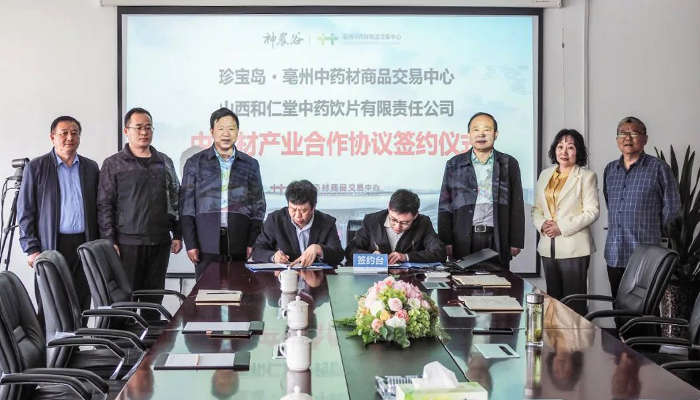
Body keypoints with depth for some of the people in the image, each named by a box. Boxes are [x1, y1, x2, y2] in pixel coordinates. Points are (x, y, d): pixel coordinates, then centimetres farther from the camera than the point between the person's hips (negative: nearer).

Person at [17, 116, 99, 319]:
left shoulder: (91, 168, 12)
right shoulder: (36, 167, 2)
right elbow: (25, 212, 0)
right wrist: (31, 249, -7)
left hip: (85, 244, 3)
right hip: (51, 247, -3)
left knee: (81, 308, 4)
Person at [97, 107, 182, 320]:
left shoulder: (164, 162, 12)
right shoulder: (113, 165, 1)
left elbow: (175, 200, 14)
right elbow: (104, 206, -2)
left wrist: (177, 234, 9)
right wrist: (109, 241, -8)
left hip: (160, 242, 4)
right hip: (127, 243, -3)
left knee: (154, 297, 8)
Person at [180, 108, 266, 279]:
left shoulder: (250, 164, 11)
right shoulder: (195, 163, 8)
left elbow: (258, 206, 12)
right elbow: (186, 206, 6)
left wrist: (253, 243, 3)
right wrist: (190, 243, -1)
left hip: (239, 246, 1)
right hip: (207, 245, -1)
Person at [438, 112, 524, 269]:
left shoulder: (509, 164, 8)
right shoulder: (454, 164, 8)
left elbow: (516, 206, 7)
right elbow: (445, 206, 6)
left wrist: (516, 241, 1)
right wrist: (446, 241, -2)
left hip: (497, 240, 0)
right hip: (464, 239, 0)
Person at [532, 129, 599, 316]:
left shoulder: (587, 176, -2)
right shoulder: (545, 175, 15)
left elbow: (592, 211, -9)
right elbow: (536, 208, 16)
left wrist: (562, 227, -16)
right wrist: (542, 224, -6)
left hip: (574, 247, -5)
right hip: (549, 247, 5)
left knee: (574, 302, -4)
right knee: (553, 299, 10)